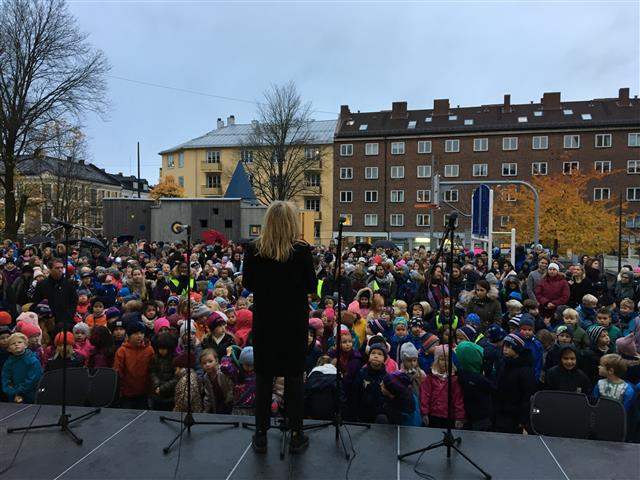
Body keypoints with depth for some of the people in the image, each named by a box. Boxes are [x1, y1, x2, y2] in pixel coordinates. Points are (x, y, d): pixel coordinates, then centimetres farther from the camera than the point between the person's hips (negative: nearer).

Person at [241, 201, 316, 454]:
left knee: (263, 376, 13)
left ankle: (261, 435, 22)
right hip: (294, 321, -1)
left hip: (264, 321, 2)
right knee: (294, 376, 10)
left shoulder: (253, 250, -8)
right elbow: (311, 286, -4)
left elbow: (247, 283, 4)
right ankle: (296, 435, 21)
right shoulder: (301, 250, -14)